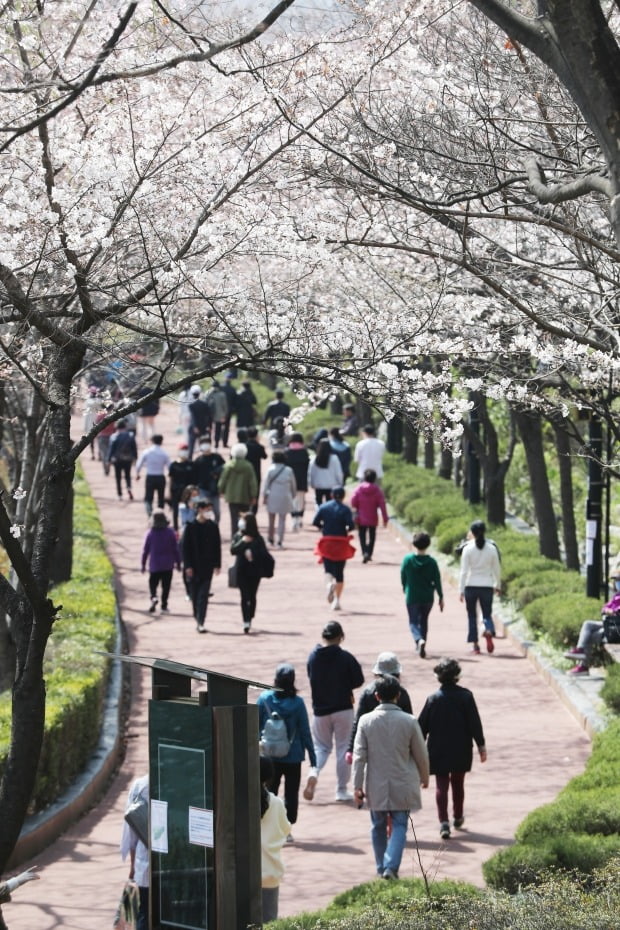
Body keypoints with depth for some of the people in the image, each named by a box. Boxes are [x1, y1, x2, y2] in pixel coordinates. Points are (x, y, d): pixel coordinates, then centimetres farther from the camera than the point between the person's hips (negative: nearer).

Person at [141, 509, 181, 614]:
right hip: (168, 565, 0)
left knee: (153, 583, 9)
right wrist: (178, 563, 6)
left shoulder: (150, 534, -7)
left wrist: (143, 564, 8)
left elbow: (145, 550, -2)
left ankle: (153, 597, -19)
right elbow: (175, 549, -3)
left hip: (154, 565, 0)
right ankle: (164, 606, 6)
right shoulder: (170, 532, -6)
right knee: (166, 586, 8)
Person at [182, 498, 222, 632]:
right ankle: (198, 620, 23)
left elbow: (217, 546, 7)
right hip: (194, 566, 0)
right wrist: (188, 566, -9)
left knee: (203, 595, -7)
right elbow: (185, 547, -3)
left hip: (207, 566, 0)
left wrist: (217, 565, 2)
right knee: (195, 595, 8)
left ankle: (201, 623, -11)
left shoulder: (213, 526, 3)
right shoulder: (190, 526, -4)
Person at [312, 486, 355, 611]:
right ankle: (337, 600, 5)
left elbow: (315, 522, -5)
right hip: (341, 543, -1)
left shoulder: (324, 507, 1)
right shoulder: (345, 509, -4)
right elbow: (351, 525, -15)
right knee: (339, 572, 8)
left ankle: (330, 582, -26)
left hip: (326, 542, 1)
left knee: (328, 569, 9)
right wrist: (347, 530, 7)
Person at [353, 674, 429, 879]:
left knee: (378, 826, 15)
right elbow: (421, 754, 1)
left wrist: (357, 785, -2)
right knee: (399, 825, 3)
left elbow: (359, 756, -7)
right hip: (402, 785, -1)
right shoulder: (409, 721, -8)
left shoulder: (366, 721, -7)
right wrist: (424, 777, 18)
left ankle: (382, 868, 22)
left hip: (376, 786, 1)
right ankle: (391, 866, -13)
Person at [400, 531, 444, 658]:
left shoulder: (407, 560, -9)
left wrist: (405, 590, 20)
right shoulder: (431, 562, -7)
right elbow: (437, 581, -5)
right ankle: (421, 646, 23)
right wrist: (441, 597, 4)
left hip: (412, 597, -2)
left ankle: (419, 640, -25)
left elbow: (403, 577, 1)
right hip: (428, 597, 2)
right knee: (424, 621, 19)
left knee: (413, 622, 3)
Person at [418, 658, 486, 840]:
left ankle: (444, 822, -13)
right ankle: (458, 817, 33)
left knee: (441, 785, 1)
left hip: (438, 750, -1)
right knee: (458, 784, 19)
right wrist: (481, 745, 0)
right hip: (461, 750, 1)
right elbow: (475, 723, -7)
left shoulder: (433, 698, -7)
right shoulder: (465, 696, -8)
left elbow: (422, 726, -2)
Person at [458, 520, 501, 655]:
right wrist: (497, 585, 20)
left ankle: (475, 645, 8)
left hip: (471, 586, -1)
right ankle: (489, 630, -22)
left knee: (471, 615, 11)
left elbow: (464, 571, -7)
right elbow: (496, 569, 6)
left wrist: (461, 590, -3)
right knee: (487, 614, 11)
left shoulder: (468, 548, -7)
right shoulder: (492, 548, -1)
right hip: (487, 586, 1)